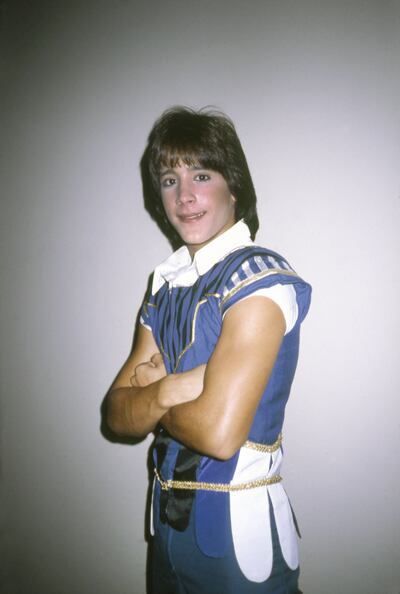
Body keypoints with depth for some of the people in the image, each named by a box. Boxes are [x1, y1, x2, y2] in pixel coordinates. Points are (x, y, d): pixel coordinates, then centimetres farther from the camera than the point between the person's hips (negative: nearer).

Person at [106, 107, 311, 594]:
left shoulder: (260, 278, -18)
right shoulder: (165, 284, 4)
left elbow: (220, 432, -27)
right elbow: (117, 415, 0)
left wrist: (149, 397, -9)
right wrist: (167, 390, -20)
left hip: (239, 524, -6)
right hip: (170, 518, 6)